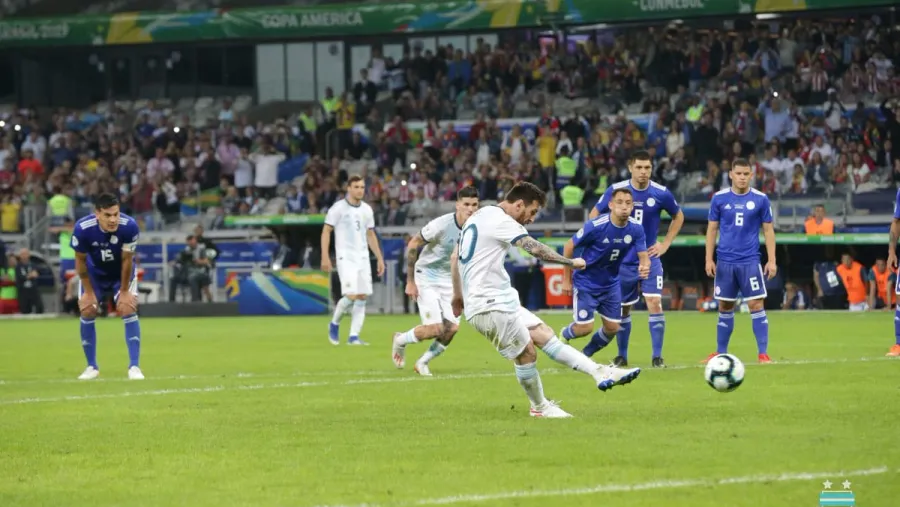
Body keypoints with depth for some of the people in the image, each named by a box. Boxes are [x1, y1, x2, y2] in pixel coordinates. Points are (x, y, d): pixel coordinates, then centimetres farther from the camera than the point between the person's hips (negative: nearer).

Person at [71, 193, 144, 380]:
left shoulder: (129, 226, -34)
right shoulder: (82, 229, -33)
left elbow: (127, 260, -21)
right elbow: (80, 261, -17)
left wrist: (124, 292, -14)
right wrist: (89, 292, -12)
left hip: (122, 272, -1)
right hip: (95, 272, 1)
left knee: (128, 310, -14)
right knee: (87, 312, -4)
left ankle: (134, 367, -11)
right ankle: (92, 367, 11)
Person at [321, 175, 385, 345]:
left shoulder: (367, 209, 11)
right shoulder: (338, 208, -5)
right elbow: (326, 232, -4)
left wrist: (379, 258, 14)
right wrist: (325, 257, -13)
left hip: (363, 258, 6)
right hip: (346, 258, -6)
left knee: (362, 297, -2)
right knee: (351, 296, -16)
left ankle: (354, 336, 1)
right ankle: (334, 323, 9)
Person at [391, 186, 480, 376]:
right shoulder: (441, 225, -25)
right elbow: (412, 245, -14)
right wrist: (410, 281, -13)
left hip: (449, 280, 6)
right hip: (427, 276, -6)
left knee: (452, 328, -7)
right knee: (435, 328, -15)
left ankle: (423, 363, 16)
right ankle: (401, 340, 16)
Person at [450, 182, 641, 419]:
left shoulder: (478, 217, 17)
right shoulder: (500, 220, -14)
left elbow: (454, 257, 23)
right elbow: (535, 248, -22)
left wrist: (458, 295, 30)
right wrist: (571, 262, -13)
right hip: (490, 305, -11)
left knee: (545, 335, 5)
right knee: (527, 353, -4)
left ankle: (600, 373, 0)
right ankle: (539, 408, 13)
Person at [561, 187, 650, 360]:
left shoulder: (636, 229, -13)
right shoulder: (595, 226, -26)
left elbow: (644, 256, -9)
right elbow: (569, 247, -14)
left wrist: (644, 266, -36)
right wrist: (567, 279, -9)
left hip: (611, 284, 5)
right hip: (586, 283, -5)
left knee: (612, 328, 6)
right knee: (585, 328, -8)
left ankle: (585, 355, 33)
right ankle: (563, 336, 28)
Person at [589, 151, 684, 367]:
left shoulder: (661, 193, -7)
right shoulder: (616, 190, -8)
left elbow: (678, 216, 12)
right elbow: (595, 214, 6)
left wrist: (665, 243, 4)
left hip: (649, 258, -1)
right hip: (623, 260, 1)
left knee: (655, 303, -15)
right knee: (623, 309, 9)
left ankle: (657, 356, -9)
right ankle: (622, 356, 25)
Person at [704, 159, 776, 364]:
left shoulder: (760, 199, 0)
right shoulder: (719, 198, 2)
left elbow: (768, 230, 4)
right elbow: (712, 229, 8)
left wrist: (771, 260, -2)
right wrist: (709, 259, 2)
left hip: (750, 261, -2)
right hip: (725, 261, 2)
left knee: (756, 305, -8)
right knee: (724, 307, 9)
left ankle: (763, 353, -5)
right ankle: (720, 353, 18)